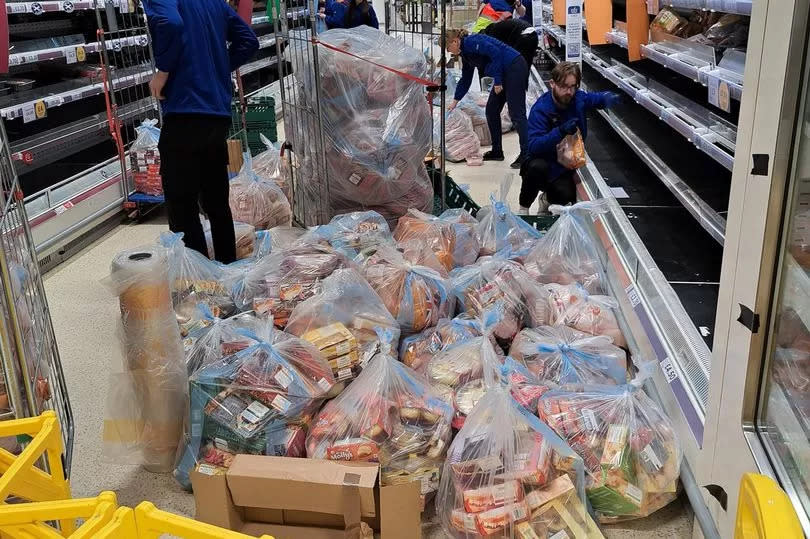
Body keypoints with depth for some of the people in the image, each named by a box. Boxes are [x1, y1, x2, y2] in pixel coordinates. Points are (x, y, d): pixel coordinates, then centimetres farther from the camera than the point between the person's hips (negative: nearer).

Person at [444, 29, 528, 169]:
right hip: (505, 73, 10)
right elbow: (465, 80, 27)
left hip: (514, 67, -10)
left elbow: (495, 53, -22)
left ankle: (526, 154, -13)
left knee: (516, 113, -13)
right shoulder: (466, 54, 17)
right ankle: (497, 151, 17)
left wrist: (497, 81, -19)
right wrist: (455, 101, 31)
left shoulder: (470, 42, -13)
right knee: (491, 110, 11)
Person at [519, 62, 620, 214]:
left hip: (565, 166, 4)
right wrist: (560, 131, -46)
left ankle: (549, 197, 16)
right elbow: (533, 146, -31)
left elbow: (599, 97, 17)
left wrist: (608, 98, -9)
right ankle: (523, 208, -12)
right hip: (541, 161, -4)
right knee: (538, 166, -39)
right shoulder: (540, 109, -21)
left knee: (566, 197, -25)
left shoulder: (579, 98, -5)